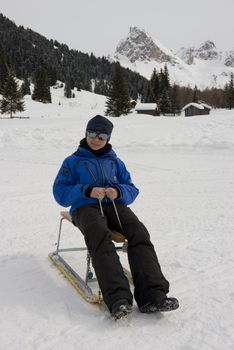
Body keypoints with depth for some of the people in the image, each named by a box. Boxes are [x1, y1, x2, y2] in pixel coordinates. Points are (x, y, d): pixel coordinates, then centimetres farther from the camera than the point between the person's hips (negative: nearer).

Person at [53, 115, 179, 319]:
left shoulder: (115, 162, 25)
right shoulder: (73, 161, 17)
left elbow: (132, 190, 18)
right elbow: (61, 193, 7)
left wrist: (118, 191, -7)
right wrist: (87, 191, -12)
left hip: (115, 206, 3)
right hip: (86, 207, -2)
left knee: (139, 233, -30)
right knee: (100, 236, -38)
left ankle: (152, 295, -39)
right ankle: (118, 298, -49)